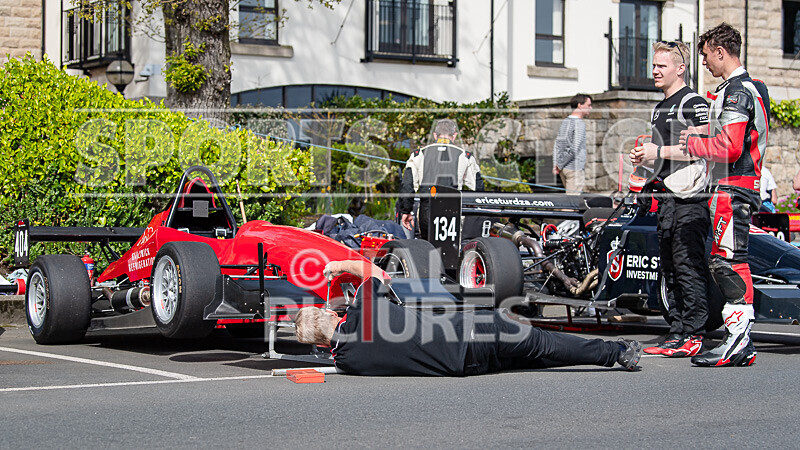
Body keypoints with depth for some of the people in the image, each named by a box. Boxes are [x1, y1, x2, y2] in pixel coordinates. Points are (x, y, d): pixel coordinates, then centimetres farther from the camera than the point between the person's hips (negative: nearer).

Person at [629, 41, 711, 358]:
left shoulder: (693, 103, -7)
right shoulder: (659, 108, 21)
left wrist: (659, 151, -16)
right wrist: (644, 157, 11)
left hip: (689, 200, -9)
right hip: (666, 197, 9)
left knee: (688, 267, -10)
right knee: (669, 270, 8)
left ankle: (693, 336, -8)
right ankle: (677, 333, 12)